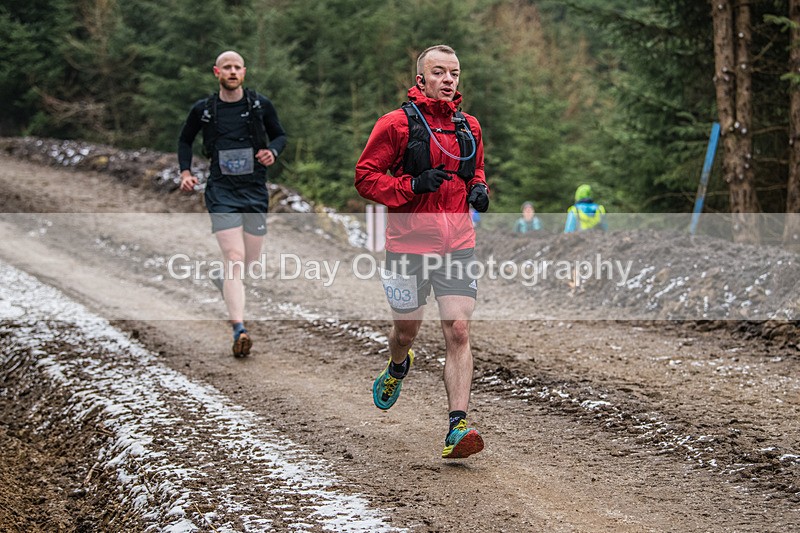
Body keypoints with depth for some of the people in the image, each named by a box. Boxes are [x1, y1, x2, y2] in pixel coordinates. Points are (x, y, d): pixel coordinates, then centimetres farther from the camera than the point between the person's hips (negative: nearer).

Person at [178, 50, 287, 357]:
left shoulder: (260, 105, 3)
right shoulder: (203, 110, 2)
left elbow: (280, 135, 16)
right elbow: (185, 140, 19)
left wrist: (272, 152, -6)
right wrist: (185, 172, 5)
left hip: (255, 191, 2)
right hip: (222, 191, -2)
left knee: (251, 265, 10)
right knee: (235, 260, -17)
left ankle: (220, 280, 45)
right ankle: (239, 331, -21)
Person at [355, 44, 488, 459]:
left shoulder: (469, 128, 10)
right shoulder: (397, 124, -5)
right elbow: (365, 177, -5)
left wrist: (479, 189, 4)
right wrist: (413, 185, -18)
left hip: (458, 246, 3)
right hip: (409, 245, -3)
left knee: (458, 333, -9)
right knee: (406, 330, 13)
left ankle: (457, 429, -12)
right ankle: (397, 369, 50)